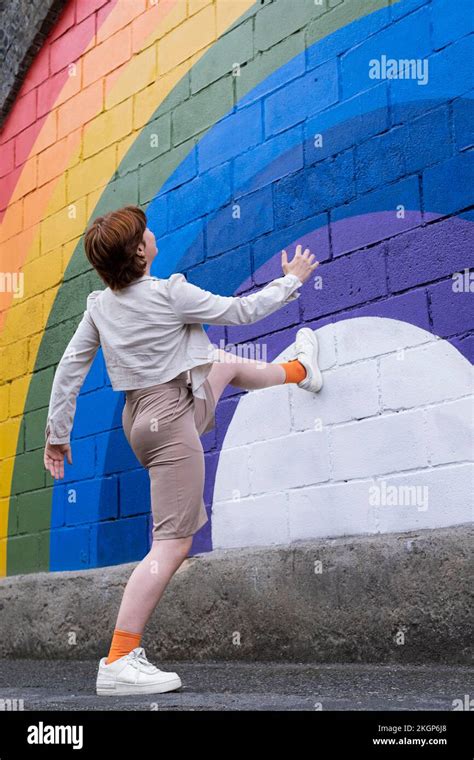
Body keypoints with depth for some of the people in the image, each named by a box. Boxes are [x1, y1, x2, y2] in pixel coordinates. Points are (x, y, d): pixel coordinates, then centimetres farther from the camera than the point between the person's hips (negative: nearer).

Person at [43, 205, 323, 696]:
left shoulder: (99, 305, 0)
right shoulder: (170, 293, -20)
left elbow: (69, 368, 3)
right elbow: (241, 311, -9)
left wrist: (57, 433, 13)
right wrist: (291, 281, 7)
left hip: (141, 414, 9)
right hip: (172, 420, -9)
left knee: (224, 361, 30)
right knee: (172, 544, -7)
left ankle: (299, 371, 59)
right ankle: (118, 664, -10)